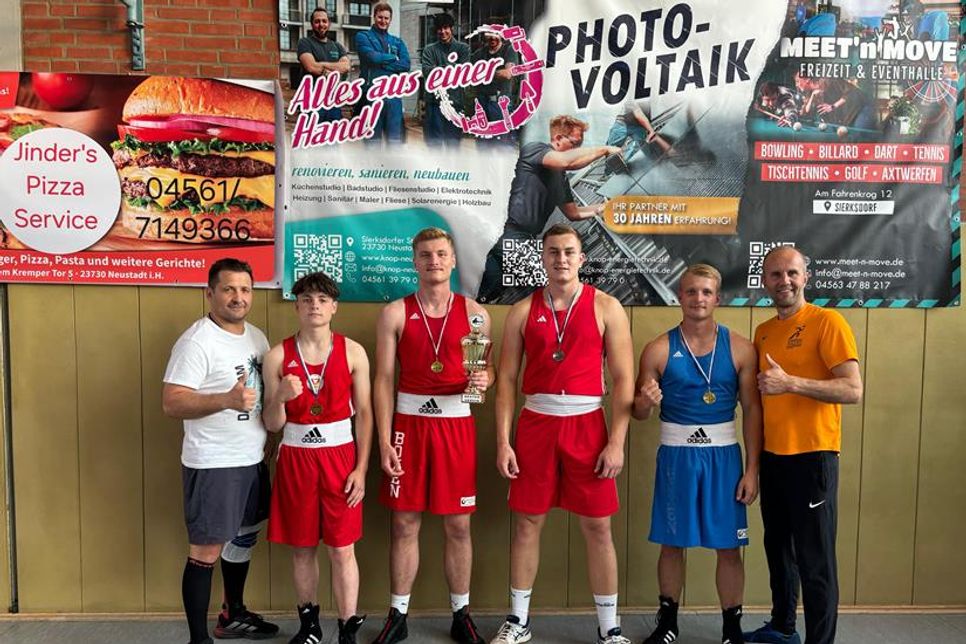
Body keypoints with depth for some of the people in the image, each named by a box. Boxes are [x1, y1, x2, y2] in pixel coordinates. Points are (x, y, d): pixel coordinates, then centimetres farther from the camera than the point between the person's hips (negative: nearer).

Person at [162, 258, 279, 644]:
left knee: (243, 538, 21)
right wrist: (227, 400, -34)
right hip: (213, 465, -8)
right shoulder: (196, 341, -16)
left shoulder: (256, 336, 9)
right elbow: (171, 403, -22)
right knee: (206, 552, -1)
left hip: (252, 459, 9)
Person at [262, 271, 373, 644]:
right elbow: (272, 425, 0)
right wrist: (280, 397, -22)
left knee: (342, 550, 3)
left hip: (340, 456, -1)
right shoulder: (277, 356, -2)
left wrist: (361, 469, -6)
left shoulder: (353, 352, -3)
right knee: (301, 547, 13)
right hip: (295, 457, 1)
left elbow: (364, 413, -1)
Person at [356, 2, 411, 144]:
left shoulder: (397, 41, 16)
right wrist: (393, 57, 0)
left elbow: (405, 65, -2)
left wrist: (381, 63, -9)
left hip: (393, 95, 3)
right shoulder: (363, 36, 6)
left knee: (395, 139, 2)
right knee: (372, 138, 4)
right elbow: (372, 56, -13)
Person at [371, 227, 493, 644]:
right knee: (404, 524, 7)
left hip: (456, 424, 1)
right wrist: (384, 439, -8)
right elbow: (383, 380, -1)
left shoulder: (474, 313, 4)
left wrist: (483, 380, -15)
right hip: (408, 422, 0)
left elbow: (489, 371, 9)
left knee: (458, 525, 8)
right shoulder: (394, 313, 1)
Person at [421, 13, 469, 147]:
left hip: (455, 100, 0)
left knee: (453, 139, 6)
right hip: (434, 100, 0)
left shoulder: (463, 48, 8)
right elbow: (426, 70, -7)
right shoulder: (429, 49, 9)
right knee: (434, 139, 1)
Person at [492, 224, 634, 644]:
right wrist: (503, 441, -2)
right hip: (535, 423, 2)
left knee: (597, 528, 5)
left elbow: (623, 379, -2)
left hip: (586, 424, -1)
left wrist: (617, 442, -8)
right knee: (527, 522, 9)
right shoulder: (523, 311, 5)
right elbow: (506, 379, 4)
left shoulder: (605, 307, 0)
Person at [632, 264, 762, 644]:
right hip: (676, 454, 0)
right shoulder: (659, 349, -3)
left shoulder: (740, 349, -1)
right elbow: (639, 413, 2)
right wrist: (646, 403, -22)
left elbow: (752, 410, 1)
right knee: (672, 543, 10)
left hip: (723, 454, 0)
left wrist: (752, 469, -2)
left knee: (729, 547, 6)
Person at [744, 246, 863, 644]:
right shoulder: (763, 332, 11)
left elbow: (853, 390, -17)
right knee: (778, 548, 19)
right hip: (772, 455, 7)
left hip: (812, 455, -7)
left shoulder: (827, 322, -9)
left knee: (815, 560, 0)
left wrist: (791, 382, -25)